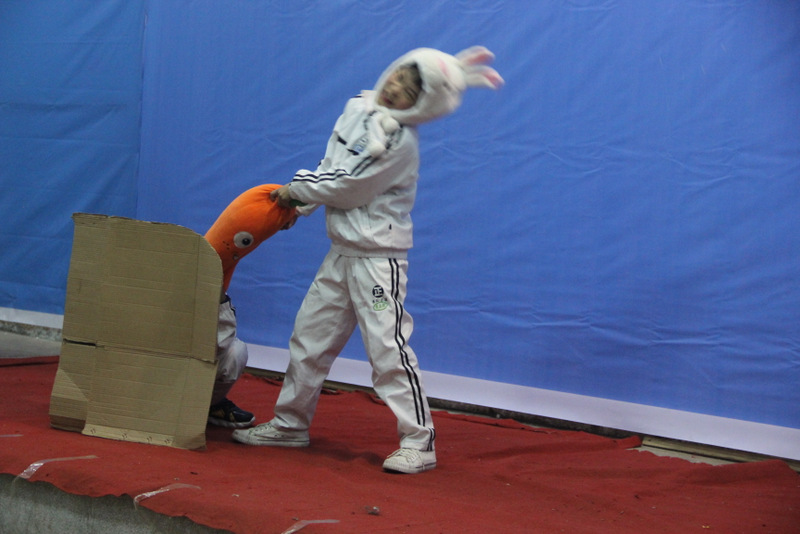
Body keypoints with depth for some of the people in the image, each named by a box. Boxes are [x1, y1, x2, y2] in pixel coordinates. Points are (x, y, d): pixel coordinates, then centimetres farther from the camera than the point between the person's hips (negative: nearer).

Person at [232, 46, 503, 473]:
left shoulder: (398, 141, -20)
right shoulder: (358, 107, 6)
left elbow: (347, 187, -17)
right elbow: (332, 167, 15)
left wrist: (295, 188, -4)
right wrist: (301, 204, 4)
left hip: (378, 257, -8)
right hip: (341, 252, 9)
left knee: (387, 347, -9)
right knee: (310, 337, 14)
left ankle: (418, 442, 0)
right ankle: (290, 424, 27)